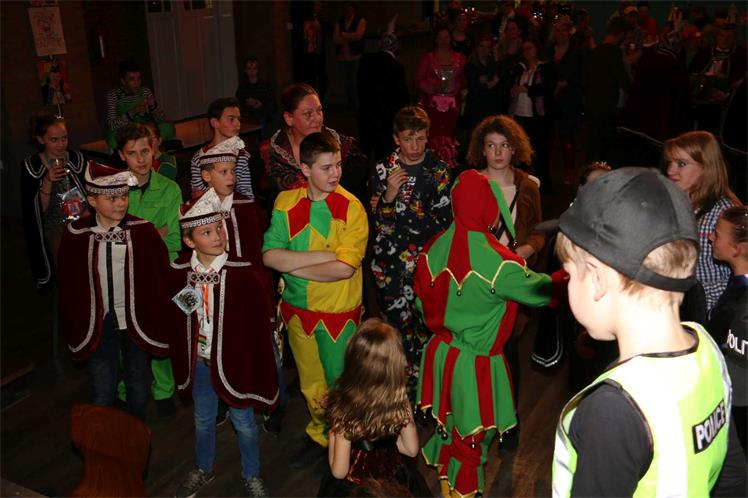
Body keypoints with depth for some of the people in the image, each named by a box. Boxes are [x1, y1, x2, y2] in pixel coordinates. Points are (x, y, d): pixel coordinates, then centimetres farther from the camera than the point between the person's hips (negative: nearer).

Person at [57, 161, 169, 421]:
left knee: (138, 382, 17)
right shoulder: (75, 235, -8)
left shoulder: (143, 231, -11)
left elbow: (161, 274, -6)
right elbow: (68, 283, 1)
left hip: (136, 319, 0)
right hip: (98, 322, 0)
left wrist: (160, 318, -5)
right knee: (102, 390, 7)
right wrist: (72, 326, 4)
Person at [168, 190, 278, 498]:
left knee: (244, 422, 15)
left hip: (234, 361, -3)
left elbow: (260, 320, -14)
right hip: (199, 362, 3)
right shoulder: (178, 273, -9)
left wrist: (252, 362, -13)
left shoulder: (244, 272, -19)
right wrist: (179, 307, -13)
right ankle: (203, 469, 49)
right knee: (203, 420, 24)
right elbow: (171, 318, 6)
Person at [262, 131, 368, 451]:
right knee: (310, 382, 21)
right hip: (298, 308, 4)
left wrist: (293, 265, -16)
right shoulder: (286, 202, -5)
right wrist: (322, 256, -22)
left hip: (338, 311, -4)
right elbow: (269, 256, -14)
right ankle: (320, 433, 44)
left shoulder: (351, 207, -15)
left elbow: (344, 268, -24)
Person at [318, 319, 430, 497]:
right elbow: (411, 449, -3)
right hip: (397, 482, 2)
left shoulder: (344, 409, -29)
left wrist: (333, 436, -8)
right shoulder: (400, 402, -19)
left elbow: (339, 471, -20)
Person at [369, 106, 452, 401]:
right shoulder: (382, 170, 3)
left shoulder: (440, 172, -2)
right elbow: (372, 220, 1)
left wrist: (398, 211, -12)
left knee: (424, 327, 1)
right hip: (389, 264, 2)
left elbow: (443, 222, -8)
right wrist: (388, 196, -18)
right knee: (394, 327, 7)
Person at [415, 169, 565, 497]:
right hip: (475, 365, -7)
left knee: (449, 425, 25)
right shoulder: (497, 261, -26)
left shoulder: (435, 248, -5)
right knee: (471, 436, 13)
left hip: (441, 354, 7)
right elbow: (540, 290, -12)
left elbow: (423, 302, 6)